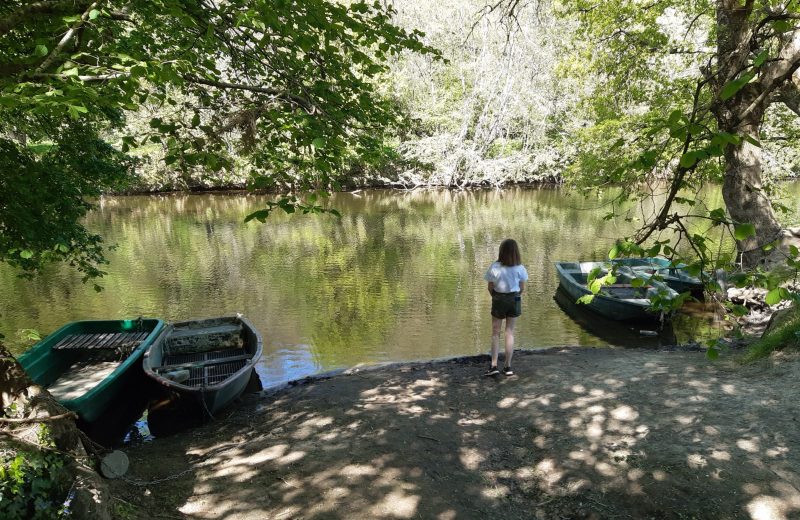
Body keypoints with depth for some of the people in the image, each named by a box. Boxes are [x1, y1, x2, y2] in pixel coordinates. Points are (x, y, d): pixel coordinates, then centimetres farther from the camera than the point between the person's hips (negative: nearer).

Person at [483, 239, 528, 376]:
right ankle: (508, 367, 14)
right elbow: (522, 288, -1)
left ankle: (494, 366, 3)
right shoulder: (520, 268, -10)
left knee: (495, 333, 9)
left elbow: (490, 287, -7)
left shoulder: (494, 267, -15)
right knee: (510, 333, 10)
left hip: (498, 300, -1)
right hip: (514, 300, 2)